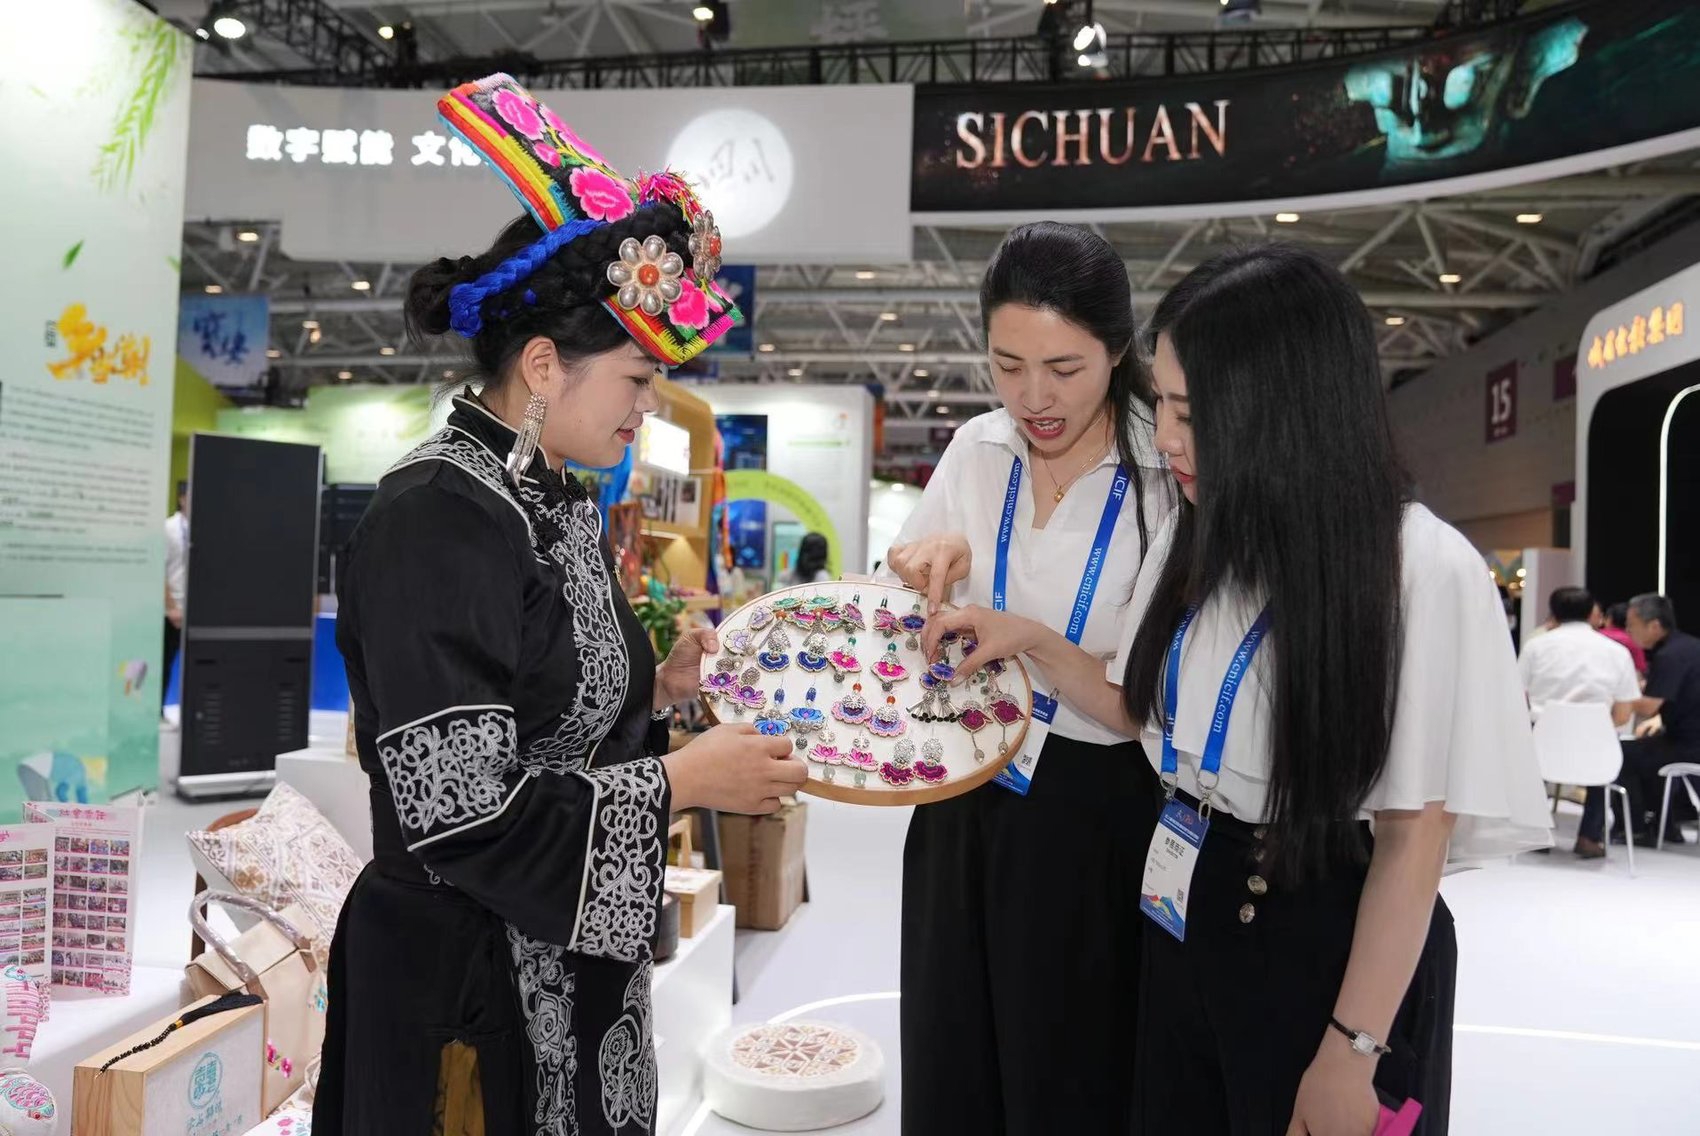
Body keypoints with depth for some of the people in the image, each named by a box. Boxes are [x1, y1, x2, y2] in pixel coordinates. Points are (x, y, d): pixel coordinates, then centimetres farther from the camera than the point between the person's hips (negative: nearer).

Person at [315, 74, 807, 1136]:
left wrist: (660, 691, -2)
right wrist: (682, 782, -19)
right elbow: (460, 813, -25)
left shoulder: (560, 502, 5)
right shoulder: (436, 522, -22)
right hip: (469, 977, -8)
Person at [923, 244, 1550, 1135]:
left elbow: (1413, 839, -17)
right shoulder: (1192, 542, 1)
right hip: (1182, 926, 7)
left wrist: (1352, 1051, -13)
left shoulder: (1420, 567, -20)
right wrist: (1031, 640, 0)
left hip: (1332, 949, -6)